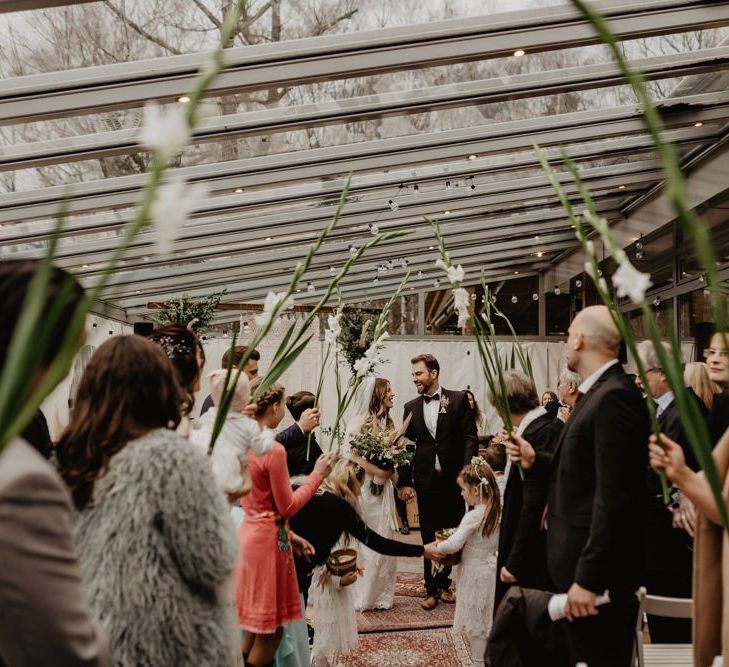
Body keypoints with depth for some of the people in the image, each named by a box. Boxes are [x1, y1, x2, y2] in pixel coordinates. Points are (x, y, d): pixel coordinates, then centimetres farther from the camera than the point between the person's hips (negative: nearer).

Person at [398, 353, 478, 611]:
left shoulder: (458, 399, -1)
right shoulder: (411, 407, 7)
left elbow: (470, 437, -4)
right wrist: (405, 481, 2)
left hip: (453, 479, -2)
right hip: (426, 481, 2)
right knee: (429, 538, 7)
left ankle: (443, 583, 26)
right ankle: (431, 589, 17)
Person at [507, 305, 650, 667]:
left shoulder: (614, 396, -19)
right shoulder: (597, 393, 11)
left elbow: (613, 494, -24)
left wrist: (587, 578, -24)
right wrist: (536, 459, 8)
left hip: (598, 571, -10)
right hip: (579, 560, 10)